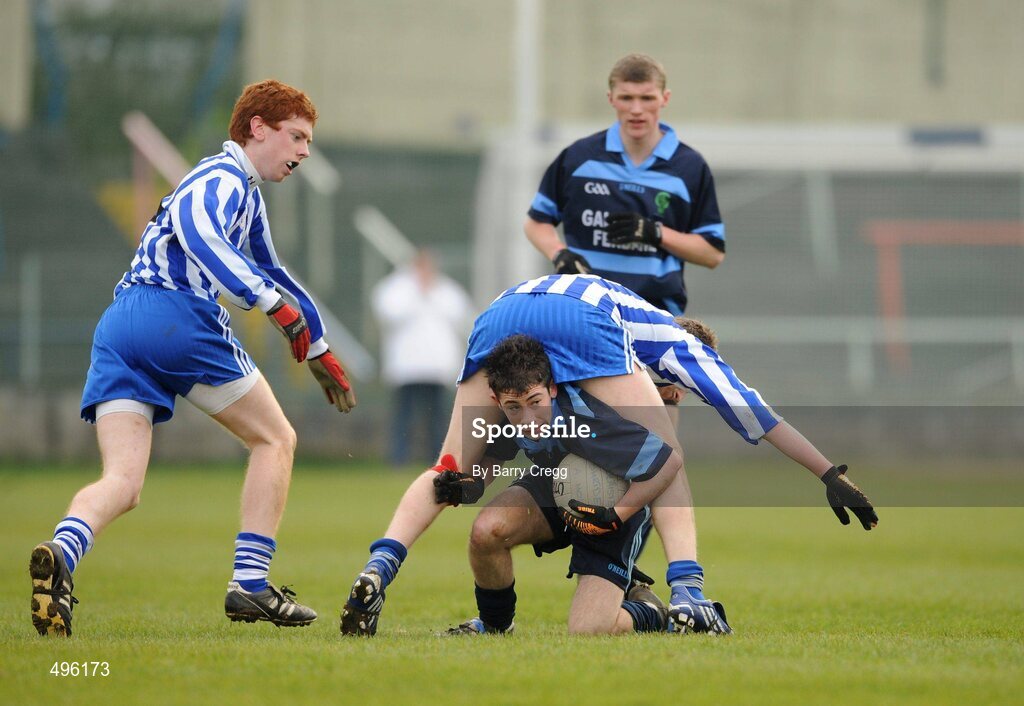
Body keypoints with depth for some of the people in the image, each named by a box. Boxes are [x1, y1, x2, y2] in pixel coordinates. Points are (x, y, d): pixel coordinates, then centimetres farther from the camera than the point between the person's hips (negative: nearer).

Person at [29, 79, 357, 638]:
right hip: (175, 314, -8)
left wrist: (318, 349, 48)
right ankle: (250, 586, 3)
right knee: (274, 439, 9)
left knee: (122, 482, -6)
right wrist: (275, 304, -27)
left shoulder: (244, 192, 31)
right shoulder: (224, 178, 0)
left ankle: (61, 553, -36)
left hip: (117, 325, 8)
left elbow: (269, 272, 44)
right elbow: (200, 236, -22)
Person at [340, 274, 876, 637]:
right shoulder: (676, 343, 33)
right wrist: (831, 476, 30)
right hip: (579, 317, -5)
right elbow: (745, 408, 27)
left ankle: (376, 572, -11)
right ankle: (687, 594, -10)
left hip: (499, 314, 5)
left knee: (451, 470, 10)